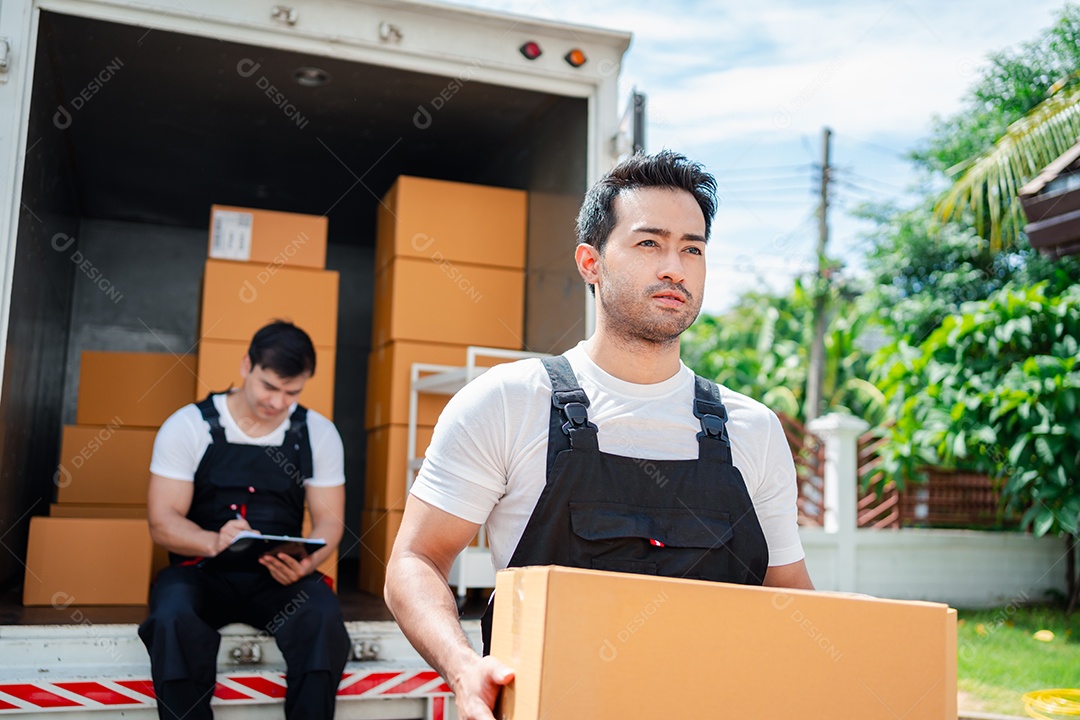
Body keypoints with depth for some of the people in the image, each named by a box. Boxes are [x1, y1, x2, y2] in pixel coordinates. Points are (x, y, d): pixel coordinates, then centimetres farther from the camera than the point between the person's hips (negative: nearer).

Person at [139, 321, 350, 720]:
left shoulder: (318, 434, 4)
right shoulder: (187, 426, -2)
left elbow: (329, 520, 4)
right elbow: (162, 522, -6)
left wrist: (305, 563, -19)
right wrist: (213, 542, -28)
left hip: (278, 578, 1)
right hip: (201, 571, -1)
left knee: (323, 616, -31)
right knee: (176, 619, -34)